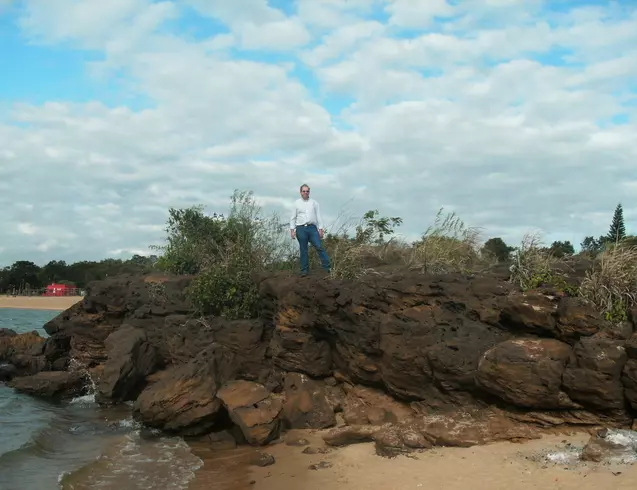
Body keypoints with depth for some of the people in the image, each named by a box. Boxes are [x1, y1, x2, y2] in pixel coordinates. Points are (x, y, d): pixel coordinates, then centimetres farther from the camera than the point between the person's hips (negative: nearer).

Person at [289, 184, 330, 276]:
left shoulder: (314, 203, 12)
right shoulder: (296, 203, 10)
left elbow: (318, 216, 12)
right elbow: (293, 218, 10)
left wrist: (321, 229, 4)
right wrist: (292, 229, 2)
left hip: (312, 228, 0)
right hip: (301, 228, 0)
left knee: (319, 247, -9)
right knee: (303, 250, 2)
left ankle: (328, 267, -9)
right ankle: (304, 270, 9)